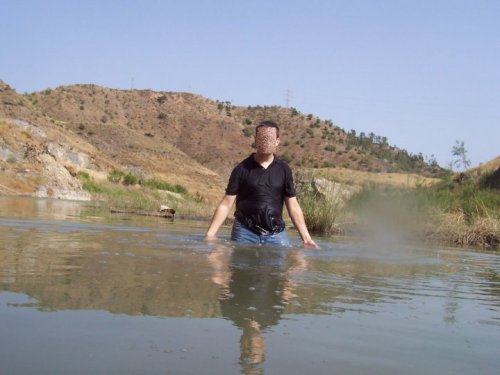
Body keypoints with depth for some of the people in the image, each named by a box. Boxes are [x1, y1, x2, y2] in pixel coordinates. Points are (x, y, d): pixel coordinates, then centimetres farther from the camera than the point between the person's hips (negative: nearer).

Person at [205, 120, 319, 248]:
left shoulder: (284, 169, 5)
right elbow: (226, 204, -2)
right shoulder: (242, 169, 0)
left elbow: (293, 206, 7)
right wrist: (210, 233, -11)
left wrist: (306, 238, 1)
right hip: (245, 232, -1)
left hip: (275, 233, 1)